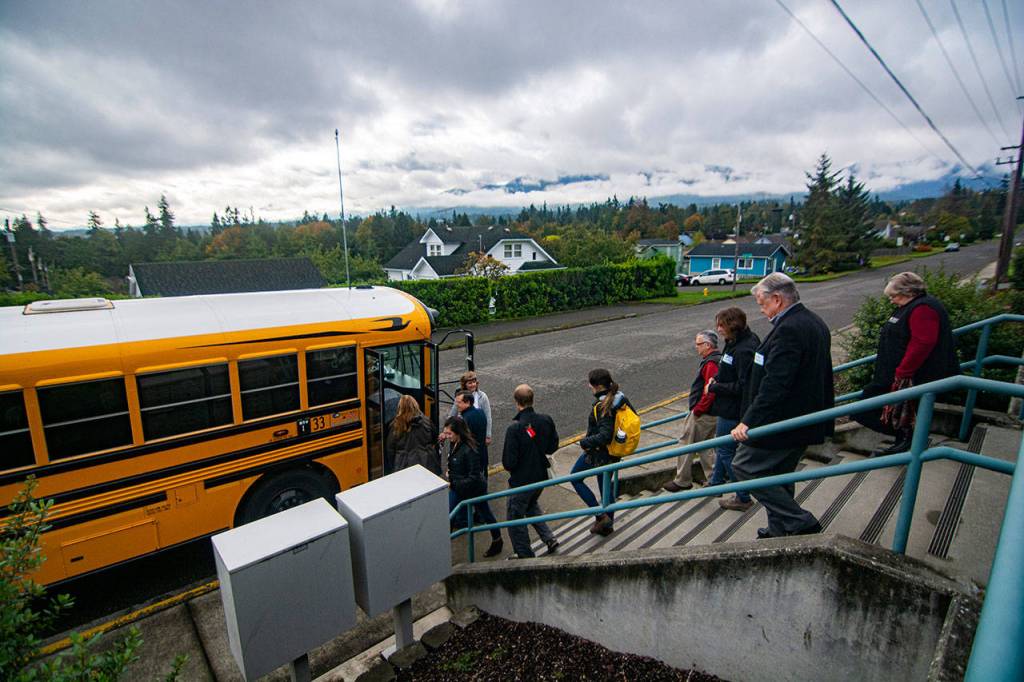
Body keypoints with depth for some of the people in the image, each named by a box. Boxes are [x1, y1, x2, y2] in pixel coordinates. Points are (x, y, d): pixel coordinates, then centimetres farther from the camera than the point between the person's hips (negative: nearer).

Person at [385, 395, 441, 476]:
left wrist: (392, 469, 12)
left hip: (405, 466, -1)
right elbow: (435, 444, 5)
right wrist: (437, 466, 14)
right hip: (427, 464, 2)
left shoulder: (396, 426, -7)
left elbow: (390, 449, 1)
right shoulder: (427, 422, -2)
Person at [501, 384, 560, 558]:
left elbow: (509, 462, -22)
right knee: (531, 505, 33)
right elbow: (553, 447, 3)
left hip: (521, 480, -6)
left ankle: (525, 555, 24)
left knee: (515, 518, 14)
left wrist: (509, 467, 0)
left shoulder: (514, 428, -27)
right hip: (541, 476, 6)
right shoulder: (546, 420, -10)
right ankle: (549, 538, 28)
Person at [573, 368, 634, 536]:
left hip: (597, 453, -8)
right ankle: (607, 524, 37)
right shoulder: (621, 398, -5)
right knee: (605, 484, 23)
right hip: (613, 453, 8)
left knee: (575, 478, 15)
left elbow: (604, 436, -34)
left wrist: (584, 442, -21)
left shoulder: (602, 408, -29)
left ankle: (601, 515, 12)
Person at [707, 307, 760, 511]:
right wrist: (716, 380, 2)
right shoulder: (735, 343, 5)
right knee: (722, 446, 23)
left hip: (734, 410, -10)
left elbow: (742, 387, -27)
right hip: (728, 408, 10)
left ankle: (743, 498, 18)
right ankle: (715, 483, 42)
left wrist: (715, 387, -18)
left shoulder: (744, 351, -26)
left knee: (726, 450, 3)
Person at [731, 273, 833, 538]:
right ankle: (779, 531, 33)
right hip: (804, 421, 10)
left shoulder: (788, 329, -22)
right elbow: (813, 376, 19)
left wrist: (748, 421, -27)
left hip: (781, 421, -10)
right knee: (779, 475, 20)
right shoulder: (815, 324, 11)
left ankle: (800, 523, 4)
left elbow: (775, 383, -29)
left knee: (744, 466, 0)